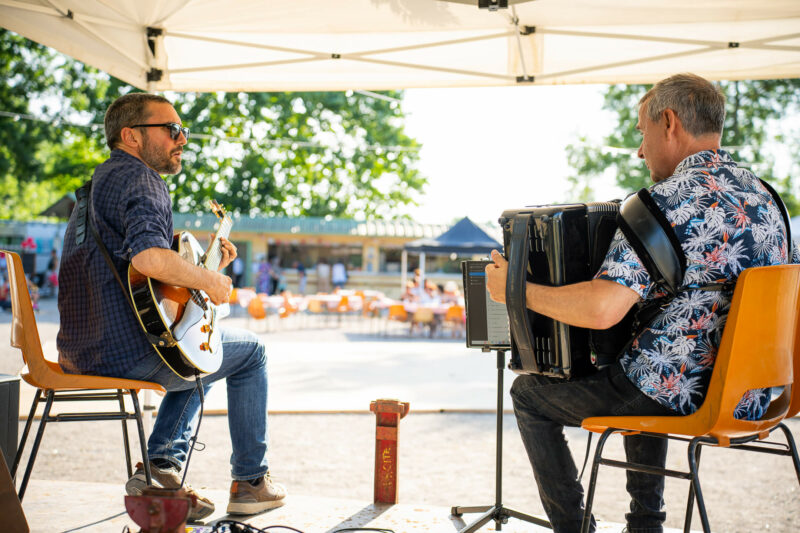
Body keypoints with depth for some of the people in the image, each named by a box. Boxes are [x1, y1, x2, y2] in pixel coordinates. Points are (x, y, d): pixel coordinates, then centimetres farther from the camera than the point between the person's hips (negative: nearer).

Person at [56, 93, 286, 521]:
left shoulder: (98, 181, 20)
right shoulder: (139, 178, -13)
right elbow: (149, 257, -33)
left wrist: (205, 264, 19)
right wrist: (209, 280, -16)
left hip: (82, 349, 10)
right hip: (127, 351, -10)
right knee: (250, 351, 9)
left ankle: (161, 469, 18)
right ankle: (250, 482, 17)